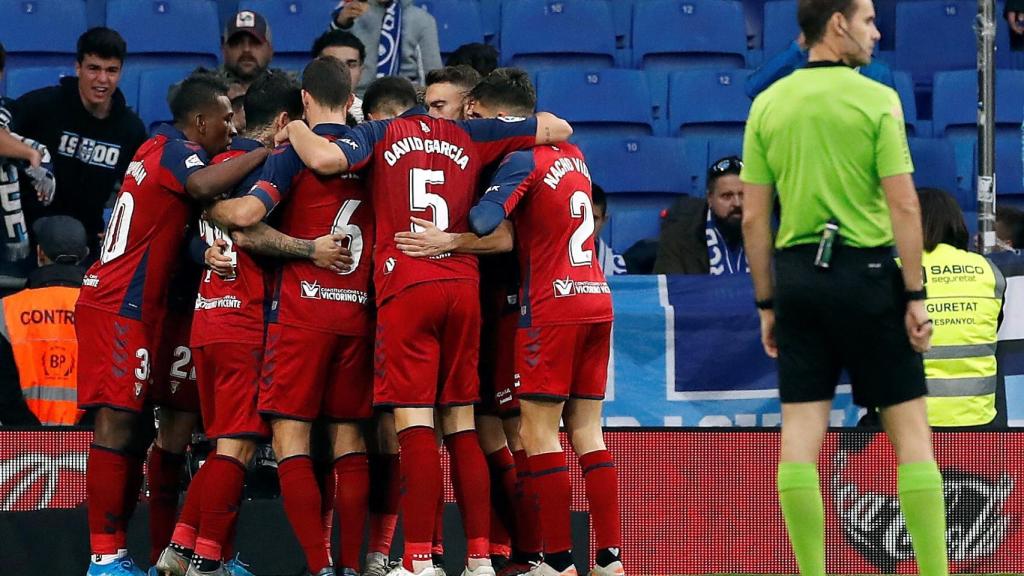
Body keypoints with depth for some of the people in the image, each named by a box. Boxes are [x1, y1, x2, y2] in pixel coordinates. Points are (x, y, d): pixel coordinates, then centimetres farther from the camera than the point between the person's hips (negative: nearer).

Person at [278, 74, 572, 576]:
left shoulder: (380, 134, 7)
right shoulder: (466, 137, 17)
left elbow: (325, 159, -12)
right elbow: (556, 128, 16)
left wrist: (294, 130, 8)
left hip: (407, 289, -4)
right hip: (463, 286, 4)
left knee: (414, 426, -8)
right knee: (462, 427, 9)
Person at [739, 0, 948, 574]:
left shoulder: (767, 104, 5)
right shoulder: (875, 99, -7)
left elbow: (754, 216, 5)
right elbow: (904, 206, -11)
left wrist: (767, 304, 12)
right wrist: (916, 296, -6)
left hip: (796, 271, 4)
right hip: (865, 270, -4)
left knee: (801, 435, 3)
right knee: (911, 429, 2)